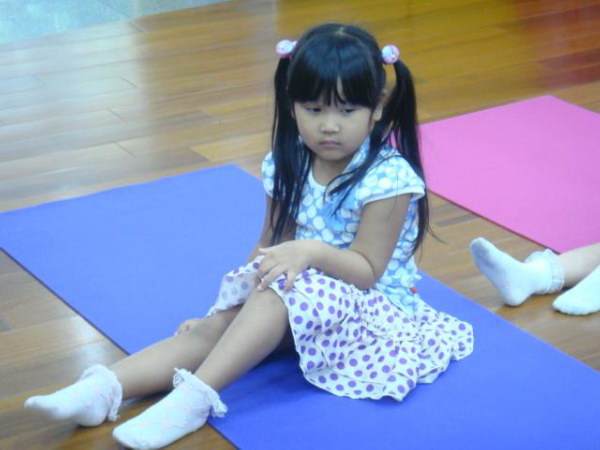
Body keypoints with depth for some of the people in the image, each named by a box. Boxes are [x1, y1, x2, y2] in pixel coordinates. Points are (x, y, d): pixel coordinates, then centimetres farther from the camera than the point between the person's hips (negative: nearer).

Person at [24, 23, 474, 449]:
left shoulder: (386, 178, -18)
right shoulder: (288, 167, 1)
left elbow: (366, 271, -19)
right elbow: (270, 248, 9)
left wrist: (312, 251, -35)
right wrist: (231, 305, 1)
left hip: (370, 308, -6)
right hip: (302, 303, 6)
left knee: (288, 290, -34)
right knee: (215, 326, -18)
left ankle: (195, 396, -43)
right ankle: (107, 387, -33)